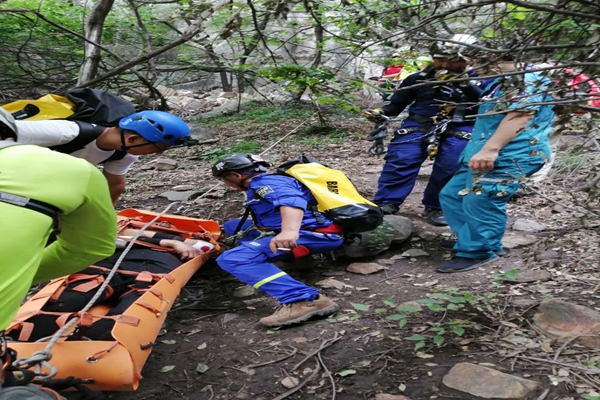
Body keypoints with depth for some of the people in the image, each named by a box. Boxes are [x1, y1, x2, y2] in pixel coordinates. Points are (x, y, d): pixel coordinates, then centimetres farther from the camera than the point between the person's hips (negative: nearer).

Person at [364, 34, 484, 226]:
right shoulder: (418, 78, 11)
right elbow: (396, 104, 15)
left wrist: (466, 85, -20)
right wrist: (380, 112, -4)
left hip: (459, 128, 0)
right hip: (419, 123, 1)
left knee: (451, 167, -12)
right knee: (400, 160, -14)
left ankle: (436, 207, 7)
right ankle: (386, 203, -8)